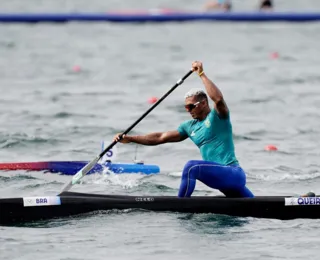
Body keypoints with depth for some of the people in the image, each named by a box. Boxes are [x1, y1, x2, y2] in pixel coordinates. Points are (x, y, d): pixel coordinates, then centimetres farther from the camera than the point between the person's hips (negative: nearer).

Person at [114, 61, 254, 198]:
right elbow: (160, 138, 18)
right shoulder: (190, 126, 17)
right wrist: (130, 139, 12)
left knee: (192, 167, -25)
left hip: (233, 174, -9)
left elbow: (218, 98, -28)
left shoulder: (218, 116, -4)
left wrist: (201, 74, -22)